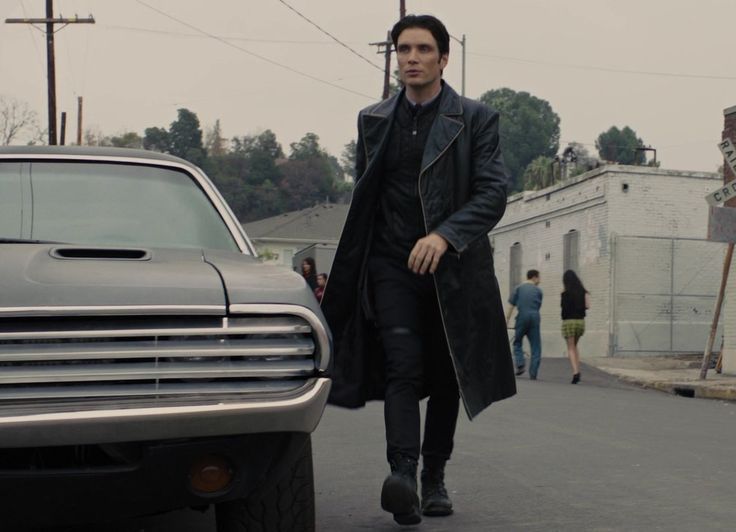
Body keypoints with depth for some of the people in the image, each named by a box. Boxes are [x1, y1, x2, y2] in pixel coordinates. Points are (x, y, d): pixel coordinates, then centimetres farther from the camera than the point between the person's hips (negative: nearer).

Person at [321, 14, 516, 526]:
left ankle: (435, 478, 20)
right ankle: (403, 473, -25)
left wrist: (444, 235, -23)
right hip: (391, 264, 1)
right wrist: (358, 264, 17)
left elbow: (493, 193, -8)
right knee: (403, 366, -16)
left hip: (453, 266, -1)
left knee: (445, 377, 7)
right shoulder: (374, 120, 11)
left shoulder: (476, 119, 1)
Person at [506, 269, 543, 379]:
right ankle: (533, 373, -1)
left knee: (517, 342, 16)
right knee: (536, 347, 5)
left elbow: (511, 305, 2)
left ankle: (520, 364, -5)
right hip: (534, 317, 0)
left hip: (522, 317, 0)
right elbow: (538, 306, 11)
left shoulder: (519, 288, 7)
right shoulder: (538, 290, 9)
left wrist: (507, 320, 4)